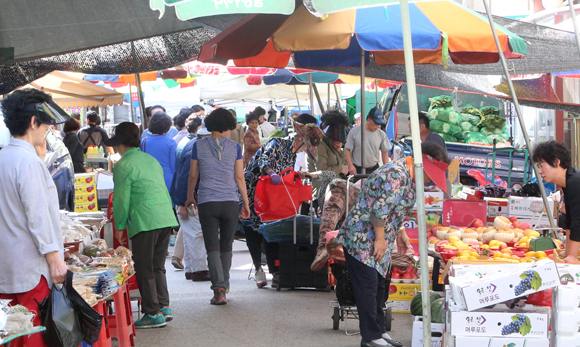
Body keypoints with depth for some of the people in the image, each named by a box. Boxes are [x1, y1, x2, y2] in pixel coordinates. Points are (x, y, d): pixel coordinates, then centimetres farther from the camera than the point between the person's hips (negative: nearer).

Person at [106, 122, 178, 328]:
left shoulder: (124, 165, -5)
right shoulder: (151, 160, 18)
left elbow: (122, 199, -6)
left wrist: (119, 226, 4)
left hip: (145, 222, -8)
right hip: (166, 218, 8)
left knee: (145, 270, 1)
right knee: (158, 267, 16)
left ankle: (153, 313, 2)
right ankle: (164, 307, 13)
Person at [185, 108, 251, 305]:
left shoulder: (199, 146, 2)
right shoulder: (234, 147, 0)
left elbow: (193, 176, 7)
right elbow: (239, 178, 2)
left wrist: (190, 198, 22)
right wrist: (246, 203, 11)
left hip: (207, 203, -1)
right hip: (230, 202, 1)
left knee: (213, 248, -2)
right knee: (226, 247, 14)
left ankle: (219, 288, -16)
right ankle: (224, 285, 23)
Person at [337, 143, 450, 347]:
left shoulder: (408, 177, 11)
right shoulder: (396, 175, -23)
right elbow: (379, 209, -25)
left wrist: (400, 233, 18)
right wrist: (380, 239, -19)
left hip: (377, 239, 11)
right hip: (362, 238, -11)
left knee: (378, 286, 15)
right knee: (367, 287, -5)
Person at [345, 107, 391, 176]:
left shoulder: (381, 134, 4)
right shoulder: (355, 132, -4)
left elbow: (384, 152, 11)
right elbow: (347, 150, -1)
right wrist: (350, 166, -9)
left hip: (374, 170, 2)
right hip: (357, 170, -2)